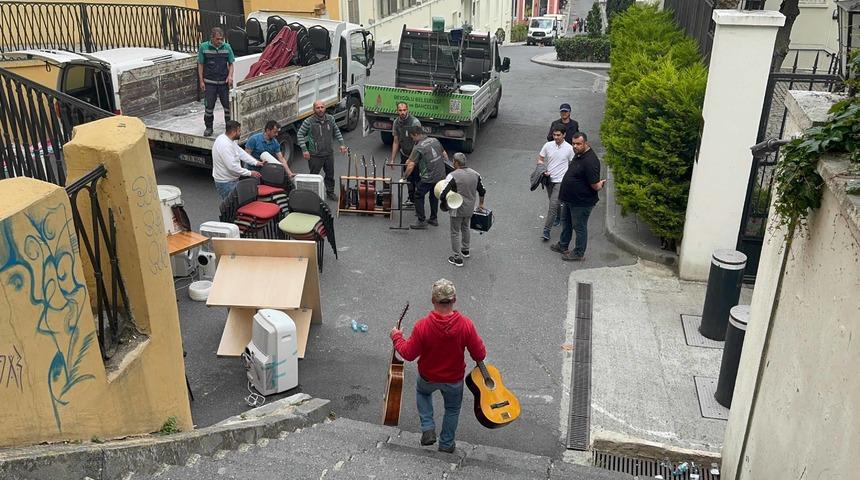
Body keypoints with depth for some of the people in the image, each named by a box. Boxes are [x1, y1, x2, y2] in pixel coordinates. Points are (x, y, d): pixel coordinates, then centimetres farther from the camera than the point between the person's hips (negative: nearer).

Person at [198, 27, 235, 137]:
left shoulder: (227, 47, 1)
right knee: (209, 106, 3)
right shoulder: (204, 47, -4)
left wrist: (230, 76, -10)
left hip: (224, 82, 1)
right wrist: (201, 81, -3)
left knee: (228, 105, 4)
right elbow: (200, 65, 1)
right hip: (209, 82, -1)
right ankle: (208, 127, 17)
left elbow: (231, 64, 8)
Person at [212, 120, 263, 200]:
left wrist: (256, 162, 0)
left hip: (232, 179, 10)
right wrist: (250, 173, -24)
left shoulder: (228, 139, 4)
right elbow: (232, 166, -31)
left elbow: (241, 153, 9)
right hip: (225, 182, -10)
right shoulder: (224, 145, -29)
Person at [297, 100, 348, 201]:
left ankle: (330, 193, 35)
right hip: (315, 155, -4)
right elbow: (300, 134, -7)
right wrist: (304, 150, -12)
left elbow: (336, 132, 15)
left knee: (330, 175, 17)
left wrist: (341, 144, 7)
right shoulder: (309, 122, -14)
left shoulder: (330, 119, 0)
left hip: (329, 154, 5)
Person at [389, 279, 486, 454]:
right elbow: (480, 355, -17)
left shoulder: (422, 326, -30)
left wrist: (397, 338, 2)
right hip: (454, 379, 0)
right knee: (452, 408, 29)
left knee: (422, 391, 35)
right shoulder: (466, 324, -28)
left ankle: (428, 429, 24)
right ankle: (446, 444, 45)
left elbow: (409, 354, -16)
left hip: (428, 377, 0)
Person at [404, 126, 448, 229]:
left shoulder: (418, 148, -14)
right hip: (441, 175, 7)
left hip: (429, 177, -7)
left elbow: (411, 166, -17)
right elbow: (444, 154, 14)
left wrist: (404, 176, -4)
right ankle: (433, 219, 32)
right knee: (434, 196, 23)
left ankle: (422, 221, 8)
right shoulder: (435, 140, 6)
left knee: (418, 196, 8)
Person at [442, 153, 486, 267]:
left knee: (455, 232, 6)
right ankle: (465, 250, 43)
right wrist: (480, 204, 24)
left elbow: (443, 194, -22)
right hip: (470, 208, 6)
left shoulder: (452, 176, -20)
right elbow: (482, 191, 9)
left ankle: (457, 258, 9)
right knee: (465, 228, 26)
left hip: (457, 209, -6)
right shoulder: (475, 174, -1)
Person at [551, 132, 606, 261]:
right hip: (569, 199, 10)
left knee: (579, 227, 7)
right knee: (566, 222, 25)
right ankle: (563, 246, 44)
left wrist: (601, 183, -8)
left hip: (582, 202, -10)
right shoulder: (578, 155, 3)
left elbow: (595, 186, -27)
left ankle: (578, 253, 24)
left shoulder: (590, 161, -29)